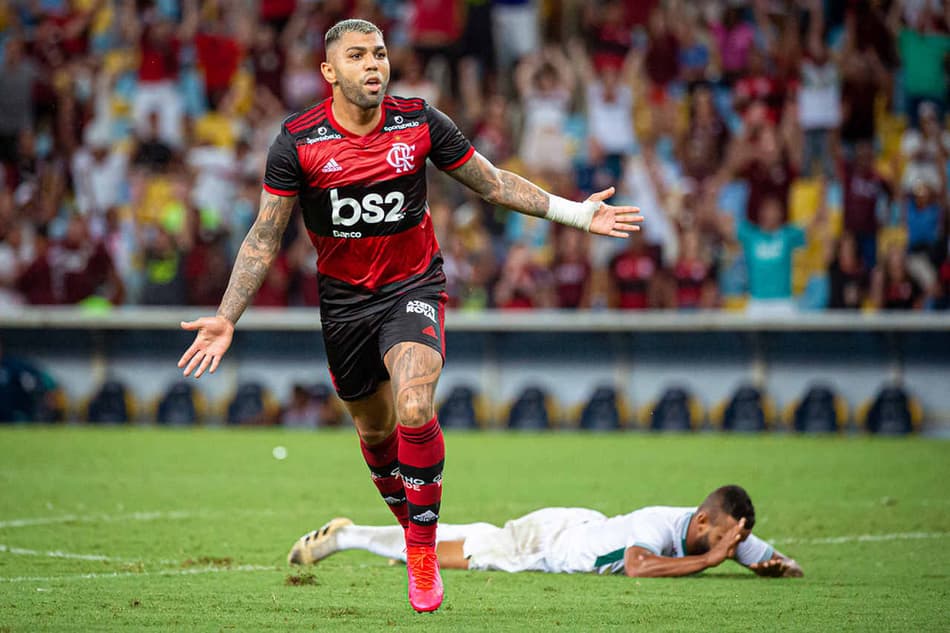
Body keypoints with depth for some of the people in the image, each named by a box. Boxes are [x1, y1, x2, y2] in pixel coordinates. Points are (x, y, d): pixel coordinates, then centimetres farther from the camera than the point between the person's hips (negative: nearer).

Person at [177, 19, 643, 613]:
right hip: (344, 297, 2)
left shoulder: (420, 122, -8)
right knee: (374, 428, 13)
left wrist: (575, 212, 1)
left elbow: (492, 182, 5)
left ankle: (423, 551, -9)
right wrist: (226, 319, -13)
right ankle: (407, 515, 43)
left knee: (414, 409, -24)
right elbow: (265, 238, -6)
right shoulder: (298, 140, -11)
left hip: (413, 286, -1)